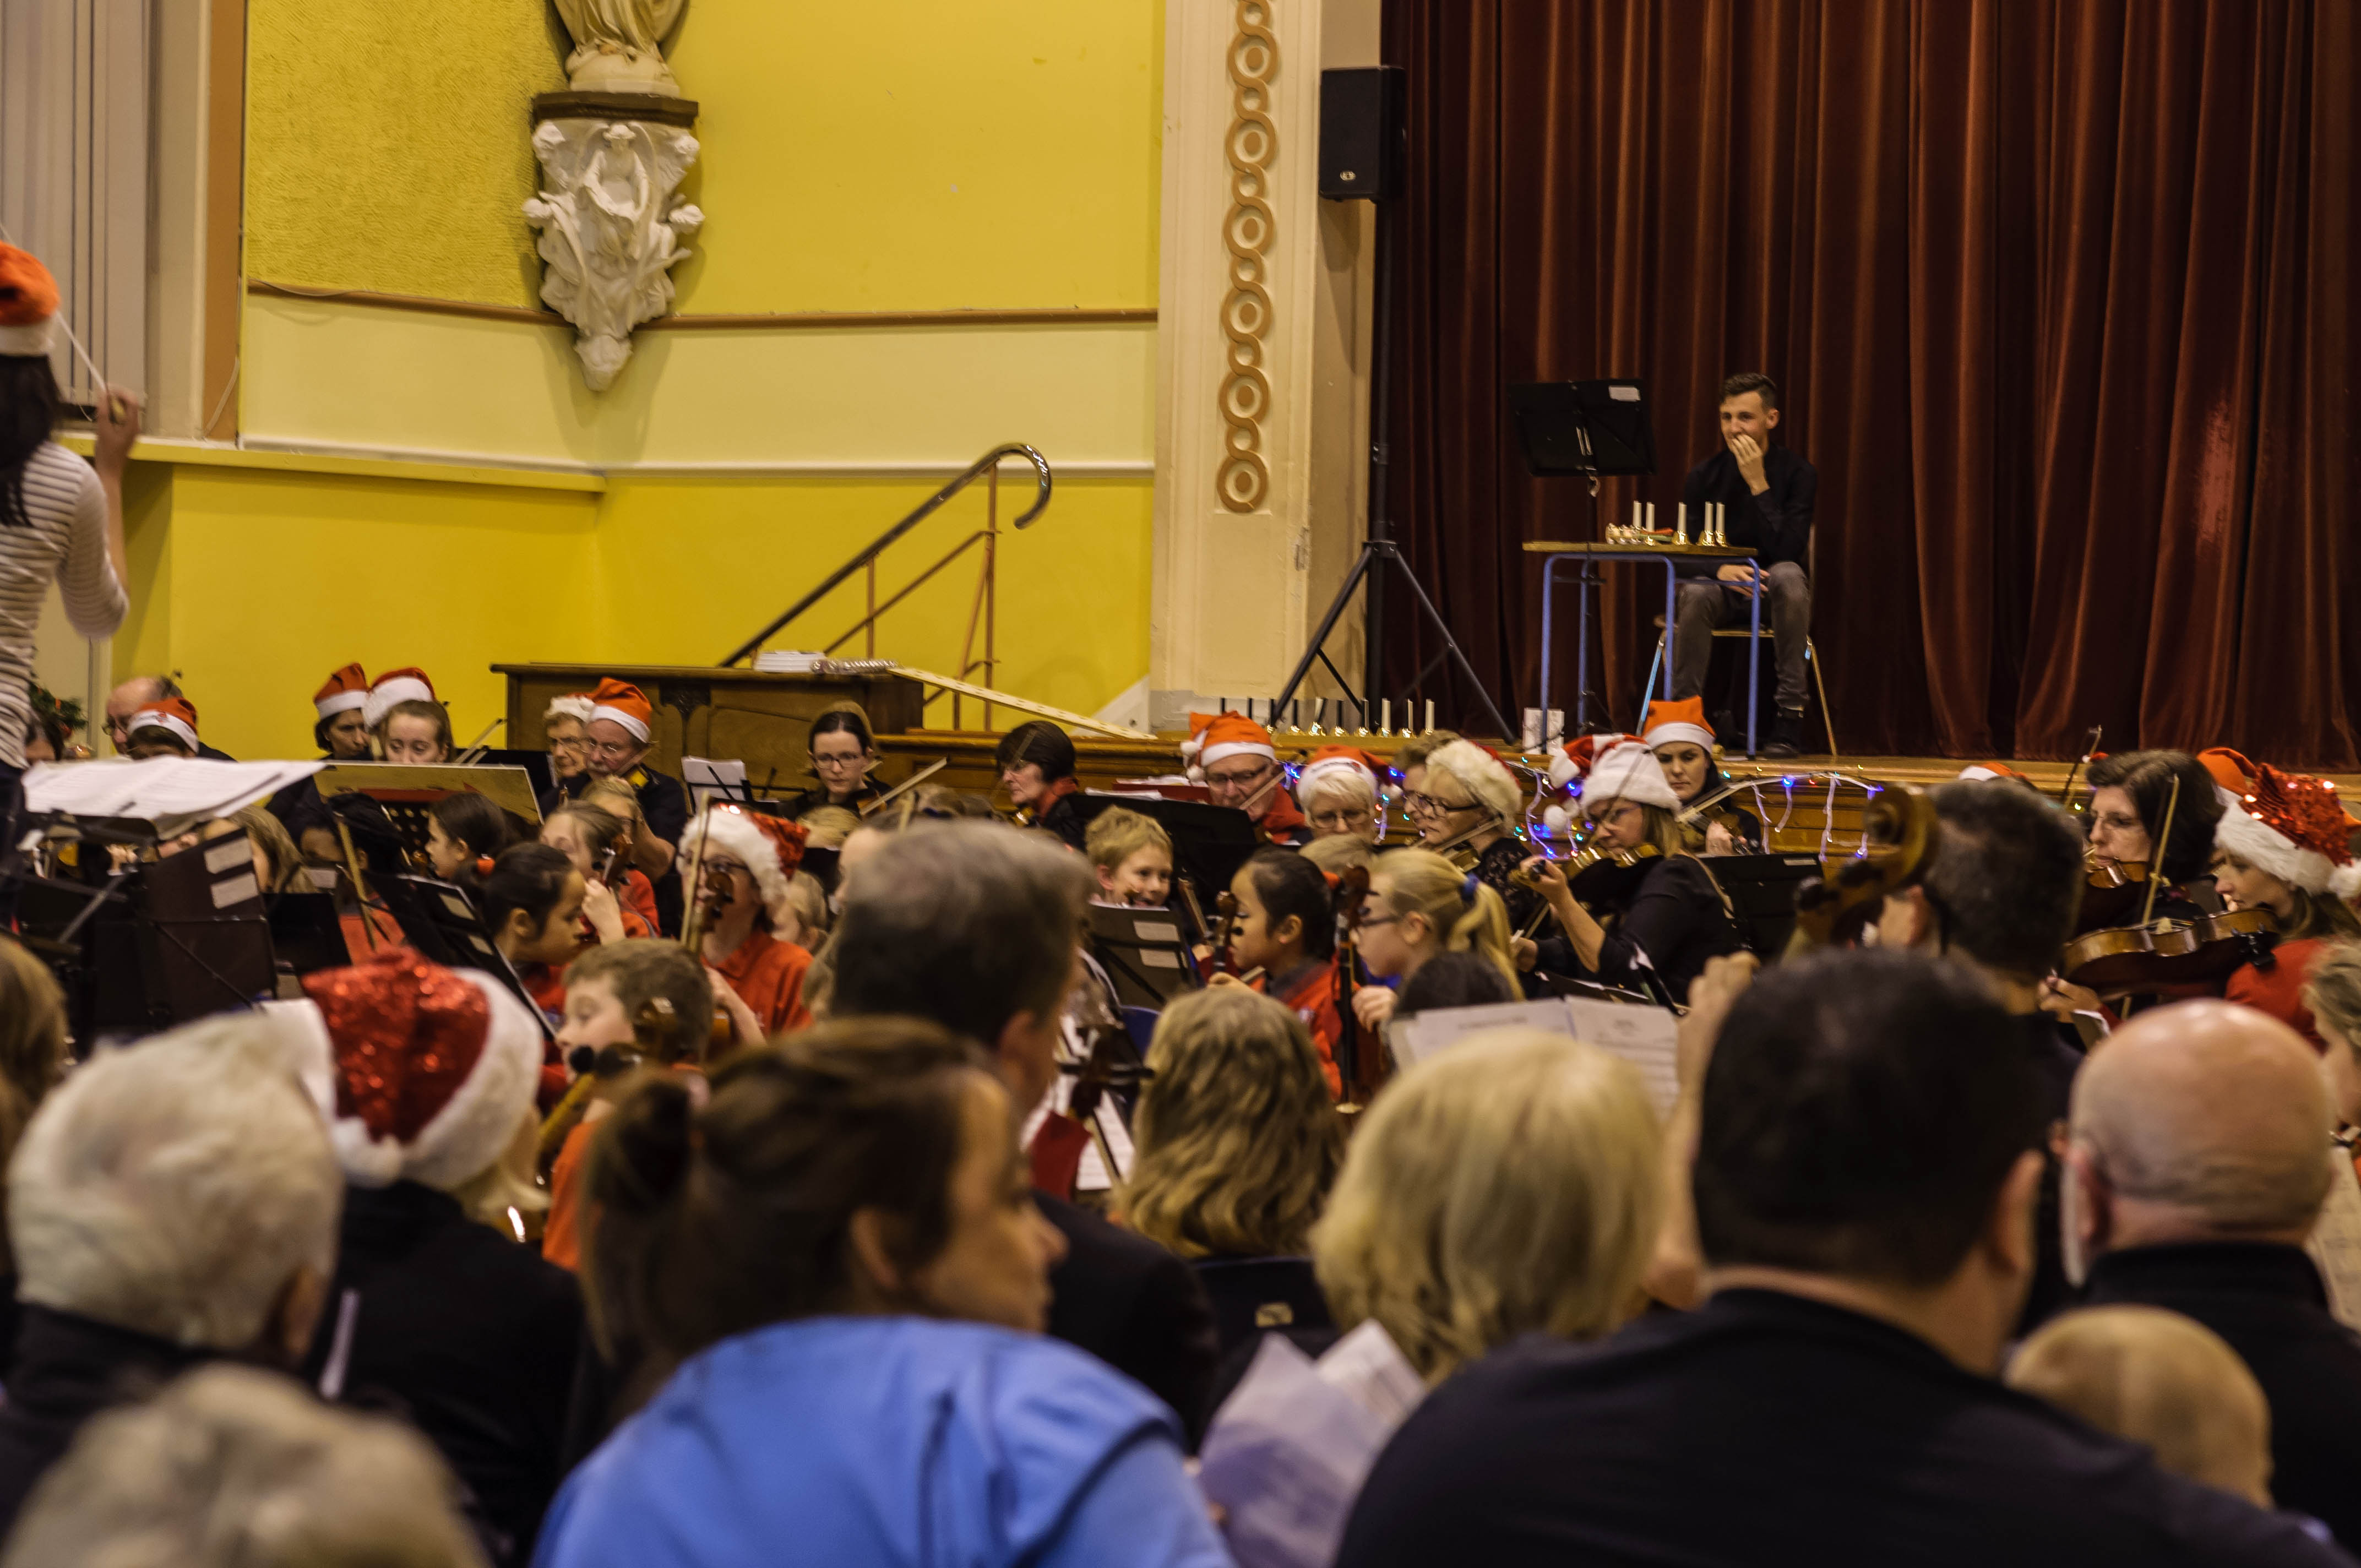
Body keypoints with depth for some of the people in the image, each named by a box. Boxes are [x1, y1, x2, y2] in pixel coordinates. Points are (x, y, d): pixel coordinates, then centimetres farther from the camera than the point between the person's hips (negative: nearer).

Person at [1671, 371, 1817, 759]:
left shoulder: (1798, 474, -9)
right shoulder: (1704, 476, -3)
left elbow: (1787, 552, -22)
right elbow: (1683, 558, -8)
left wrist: (1758, 484, -26)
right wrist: (1721, 571, -30)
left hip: (1774, 596, -1)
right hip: (1720, 589, 1)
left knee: (1788, 574, -36)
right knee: (1693, 593, -33)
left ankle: (1790, 716, -33)